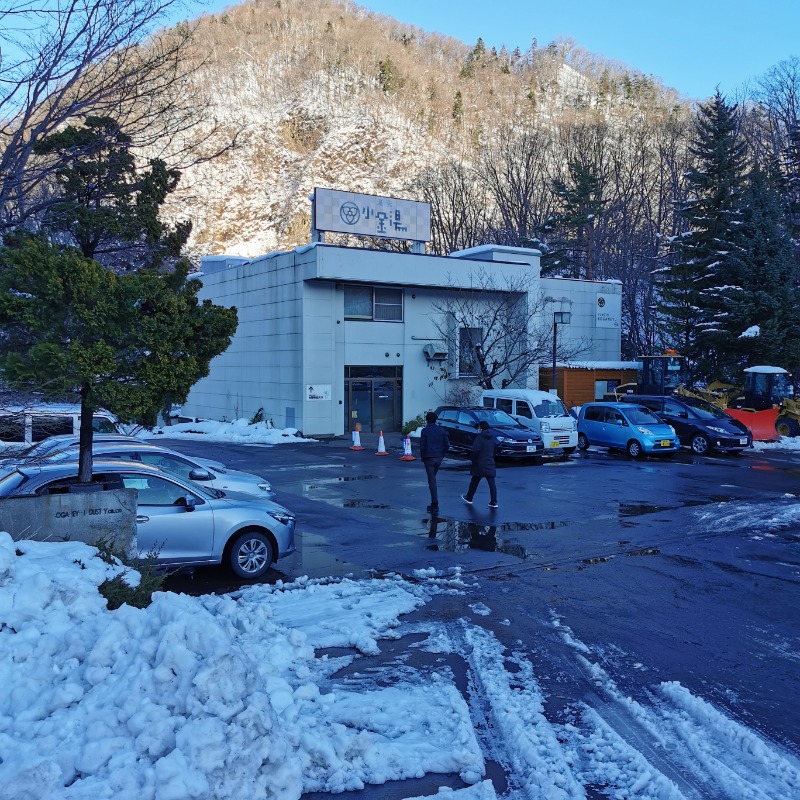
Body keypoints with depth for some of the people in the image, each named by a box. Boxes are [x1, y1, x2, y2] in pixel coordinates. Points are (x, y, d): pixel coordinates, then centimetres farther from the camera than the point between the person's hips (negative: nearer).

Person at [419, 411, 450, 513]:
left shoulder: (425, 431, -7)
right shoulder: (441, 431, 5)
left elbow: (422, 446, -10)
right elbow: (447, 445, 3)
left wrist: (422, 457, 3)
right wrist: (442, 454, 14)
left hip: (429, 458, -5)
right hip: (439, 458, 5)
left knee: (432, 481, -3)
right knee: (432, 478, 20)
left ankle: (435, 505, -6)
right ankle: (434, 504, 20)